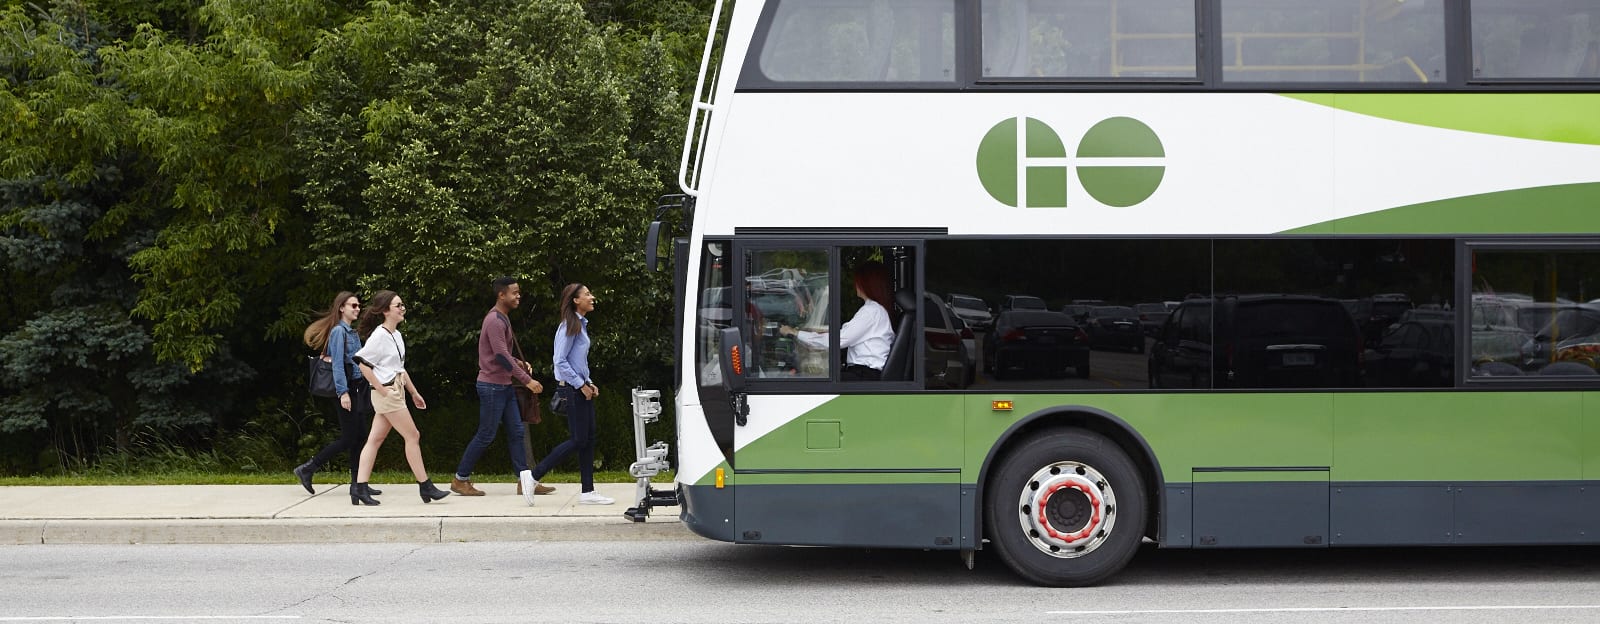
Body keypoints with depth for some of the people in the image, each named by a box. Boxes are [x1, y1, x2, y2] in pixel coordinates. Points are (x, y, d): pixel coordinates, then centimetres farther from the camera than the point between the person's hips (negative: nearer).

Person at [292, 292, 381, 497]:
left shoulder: (351, 332, 17)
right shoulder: (338, 331, -10)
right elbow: (337, 364, -16)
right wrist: (343, 392, -22)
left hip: (356, 389, 9)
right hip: (345, 389, -9)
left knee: (358, 437, 6)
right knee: (349, 438, -8)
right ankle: (307, 469, 0)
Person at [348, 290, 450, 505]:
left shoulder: (396, 335, 13)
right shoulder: (379, 336, -14)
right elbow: (363, 364, -20)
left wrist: (414, 392, 21)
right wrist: (382, 390, -19)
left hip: (396, 391, 9)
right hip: (387, 394, -9)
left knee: (375, 439, 6)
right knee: (413, 436, -4)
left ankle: (359, 487, 6)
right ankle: (425, 487, 2)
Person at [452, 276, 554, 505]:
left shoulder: (503, 319, 14)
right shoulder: (495, 320, -17)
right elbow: (501, 356, -24)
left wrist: (520, 364, 8)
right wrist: (527, 380, -25)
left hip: (504, 385, 10)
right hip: (492, 385, -10)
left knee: (516, 432, 6)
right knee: (486, 435, -3)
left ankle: (525, 481, 6)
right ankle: (460, 479, 7)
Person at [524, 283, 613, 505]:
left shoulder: (581, 325, 16)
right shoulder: (569, 326, -13)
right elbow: (560, 361, -18)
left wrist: (589, 383, 13)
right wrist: (581, 385, -17)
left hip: (582, 388, 10)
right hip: (572, 388, -10)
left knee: (588, 439, 7)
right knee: (578, 439, -8)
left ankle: (587, 492, 10)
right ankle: (533, 476, -2)